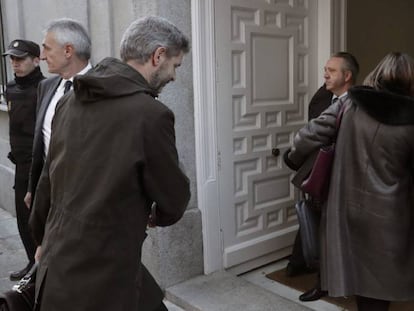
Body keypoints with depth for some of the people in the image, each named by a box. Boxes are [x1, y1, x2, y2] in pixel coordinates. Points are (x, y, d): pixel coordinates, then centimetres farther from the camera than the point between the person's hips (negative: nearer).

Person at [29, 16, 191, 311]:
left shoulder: (71, 100, 1)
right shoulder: (151, 114, -21)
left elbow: (48, 178, 11)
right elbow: (175, 199, -9)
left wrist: (44, 238, 25)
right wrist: (156, 215, 14)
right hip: (99, 277, -7)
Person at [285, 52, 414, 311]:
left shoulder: (349, 105, -6)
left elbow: (309, 138, -7)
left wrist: (295, 160, 11)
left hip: (349, 207, 1)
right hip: (388, 214, -1)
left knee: (360, 276, 16)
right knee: (380, 280, 14)